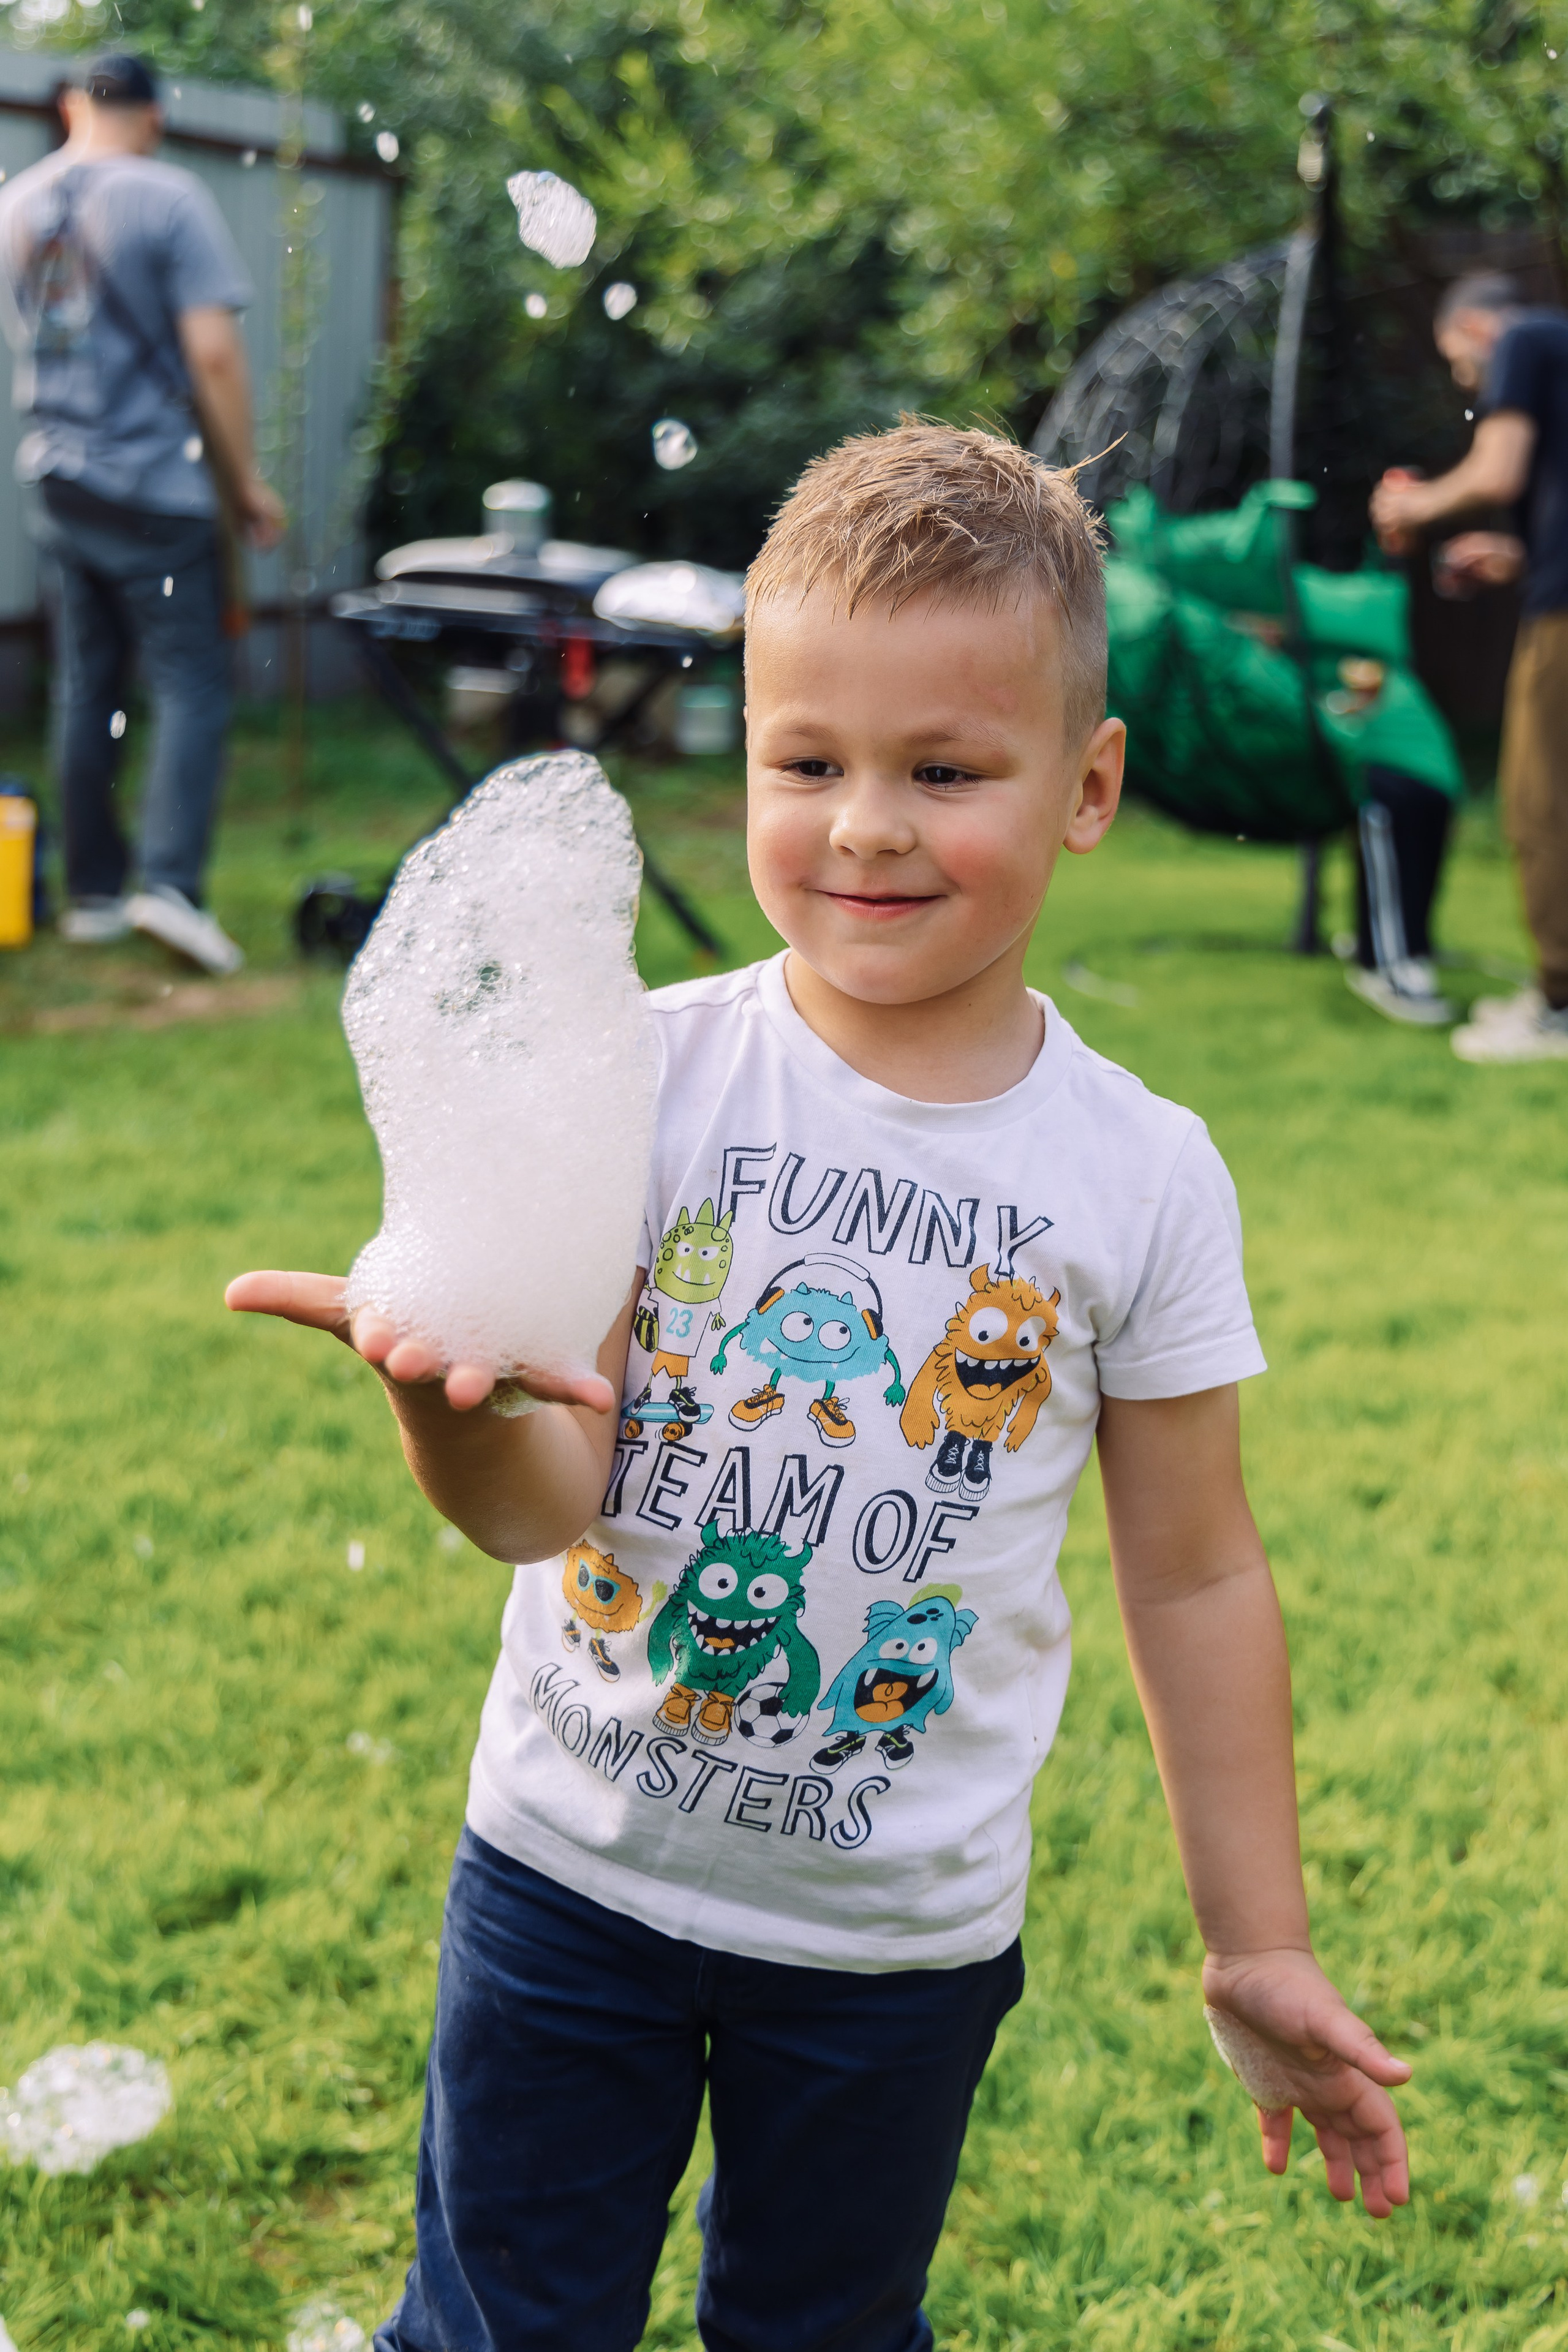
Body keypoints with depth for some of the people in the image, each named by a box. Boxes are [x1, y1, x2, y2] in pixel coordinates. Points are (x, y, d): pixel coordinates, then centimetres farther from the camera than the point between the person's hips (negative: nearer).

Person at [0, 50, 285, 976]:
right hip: (154, 492, -6)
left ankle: (94, 893, 15)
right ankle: (171, 882, -15)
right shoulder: (169, 198, -10)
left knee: (87, 687, 11)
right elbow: (213, 352, -15)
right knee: (193, 685, -3)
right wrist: (247, 481, -8)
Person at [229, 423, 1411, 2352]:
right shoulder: (645, 1073, -12)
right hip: (572, 1868, 0)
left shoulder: (1142, 1176, -9)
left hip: (904, 1927, 1)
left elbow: (1195, 1577, 0)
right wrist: (450, 1406, -40)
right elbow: (547, 1502, -16)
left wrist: (1257, 1948, 4)